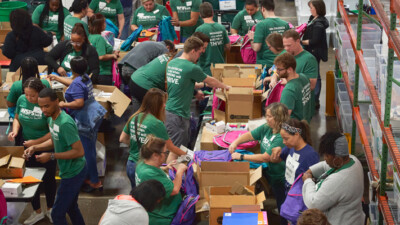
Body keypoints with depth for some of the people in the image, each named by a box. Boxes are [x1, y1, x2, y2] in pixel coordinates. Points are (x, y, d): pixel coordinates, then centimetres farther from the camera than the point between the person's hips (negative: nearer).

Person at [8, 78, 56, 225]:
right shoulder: (22, 100, -9)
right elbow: (17, 118, 8)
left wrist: (36, 142, -26)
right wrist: (15, 130, -12)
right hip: (27, 148, 5)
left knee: (48, 179, 15)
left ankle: (50, 210, 37)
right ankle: (37, 212, 34)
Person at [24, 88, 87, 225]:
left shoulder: (65, 123, -29)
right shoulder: (51, 118, 1)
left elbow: (79, 151, -29)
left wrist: (51, 156, -25)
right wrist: (35, 148, 0)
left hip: (73, 173, -10)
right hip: (70, 171, 10)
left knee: (57, 214, -2)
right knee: (71, 207, 24)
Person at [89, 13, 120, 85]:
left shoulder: (90, 36, 8)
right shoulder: (99, 38, -20)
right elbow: (101, 57, -24)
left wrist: (112, 52, 13)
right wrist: (113, 56, -8)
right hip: (103, 74, -9)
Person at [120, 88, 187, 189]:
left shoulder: (134, 118, 1)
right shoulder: (157, 124, -19)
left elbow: (122, 139, 12)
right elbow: (171, 147, -7)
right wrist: (185, 154, 9)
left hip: (130, 165, 7)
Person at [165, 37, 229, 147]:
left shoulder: (171, 63, 8)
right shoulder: (192, 68, -16)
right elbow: (210, 81, 0)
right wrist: (225, 87, 17)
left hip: (168, 111, 9)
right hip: (177, 115, -9)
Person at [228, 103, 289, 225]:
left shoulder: (281, 138, -29)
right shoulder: (266, 128, -1)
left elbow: (265, 158, -29)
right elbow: (250, 135, 13)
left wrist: (241, 157, -23)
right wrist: (235, 142, -6)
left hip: (279, 177, -7)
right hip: (267, 170, 8)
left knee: (282, 208, 5)